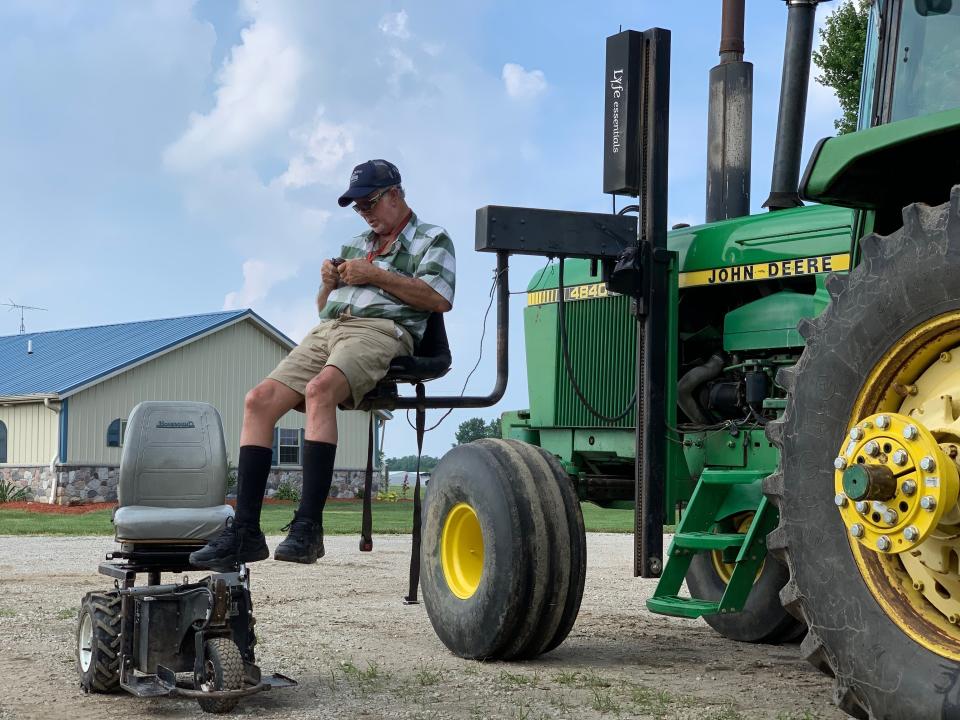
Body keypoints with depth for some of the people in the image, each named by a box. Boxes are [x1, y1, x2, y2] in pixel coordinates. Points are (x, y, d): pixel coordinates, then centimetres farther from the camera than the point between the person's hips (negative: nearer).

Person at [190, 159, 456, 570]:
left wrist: (375, 275, -6)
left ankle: (308, 527, -40)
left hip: (380, 331, -7)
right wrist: (328, 284, 10)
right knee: (259, 401, -16)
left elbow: (440, 299, -6)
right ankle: (244, 532, -20)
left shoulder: (432, 239, 13)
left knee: (320, 389, -37)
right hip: (326, 331, 7)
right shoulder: (357, 244, 34)